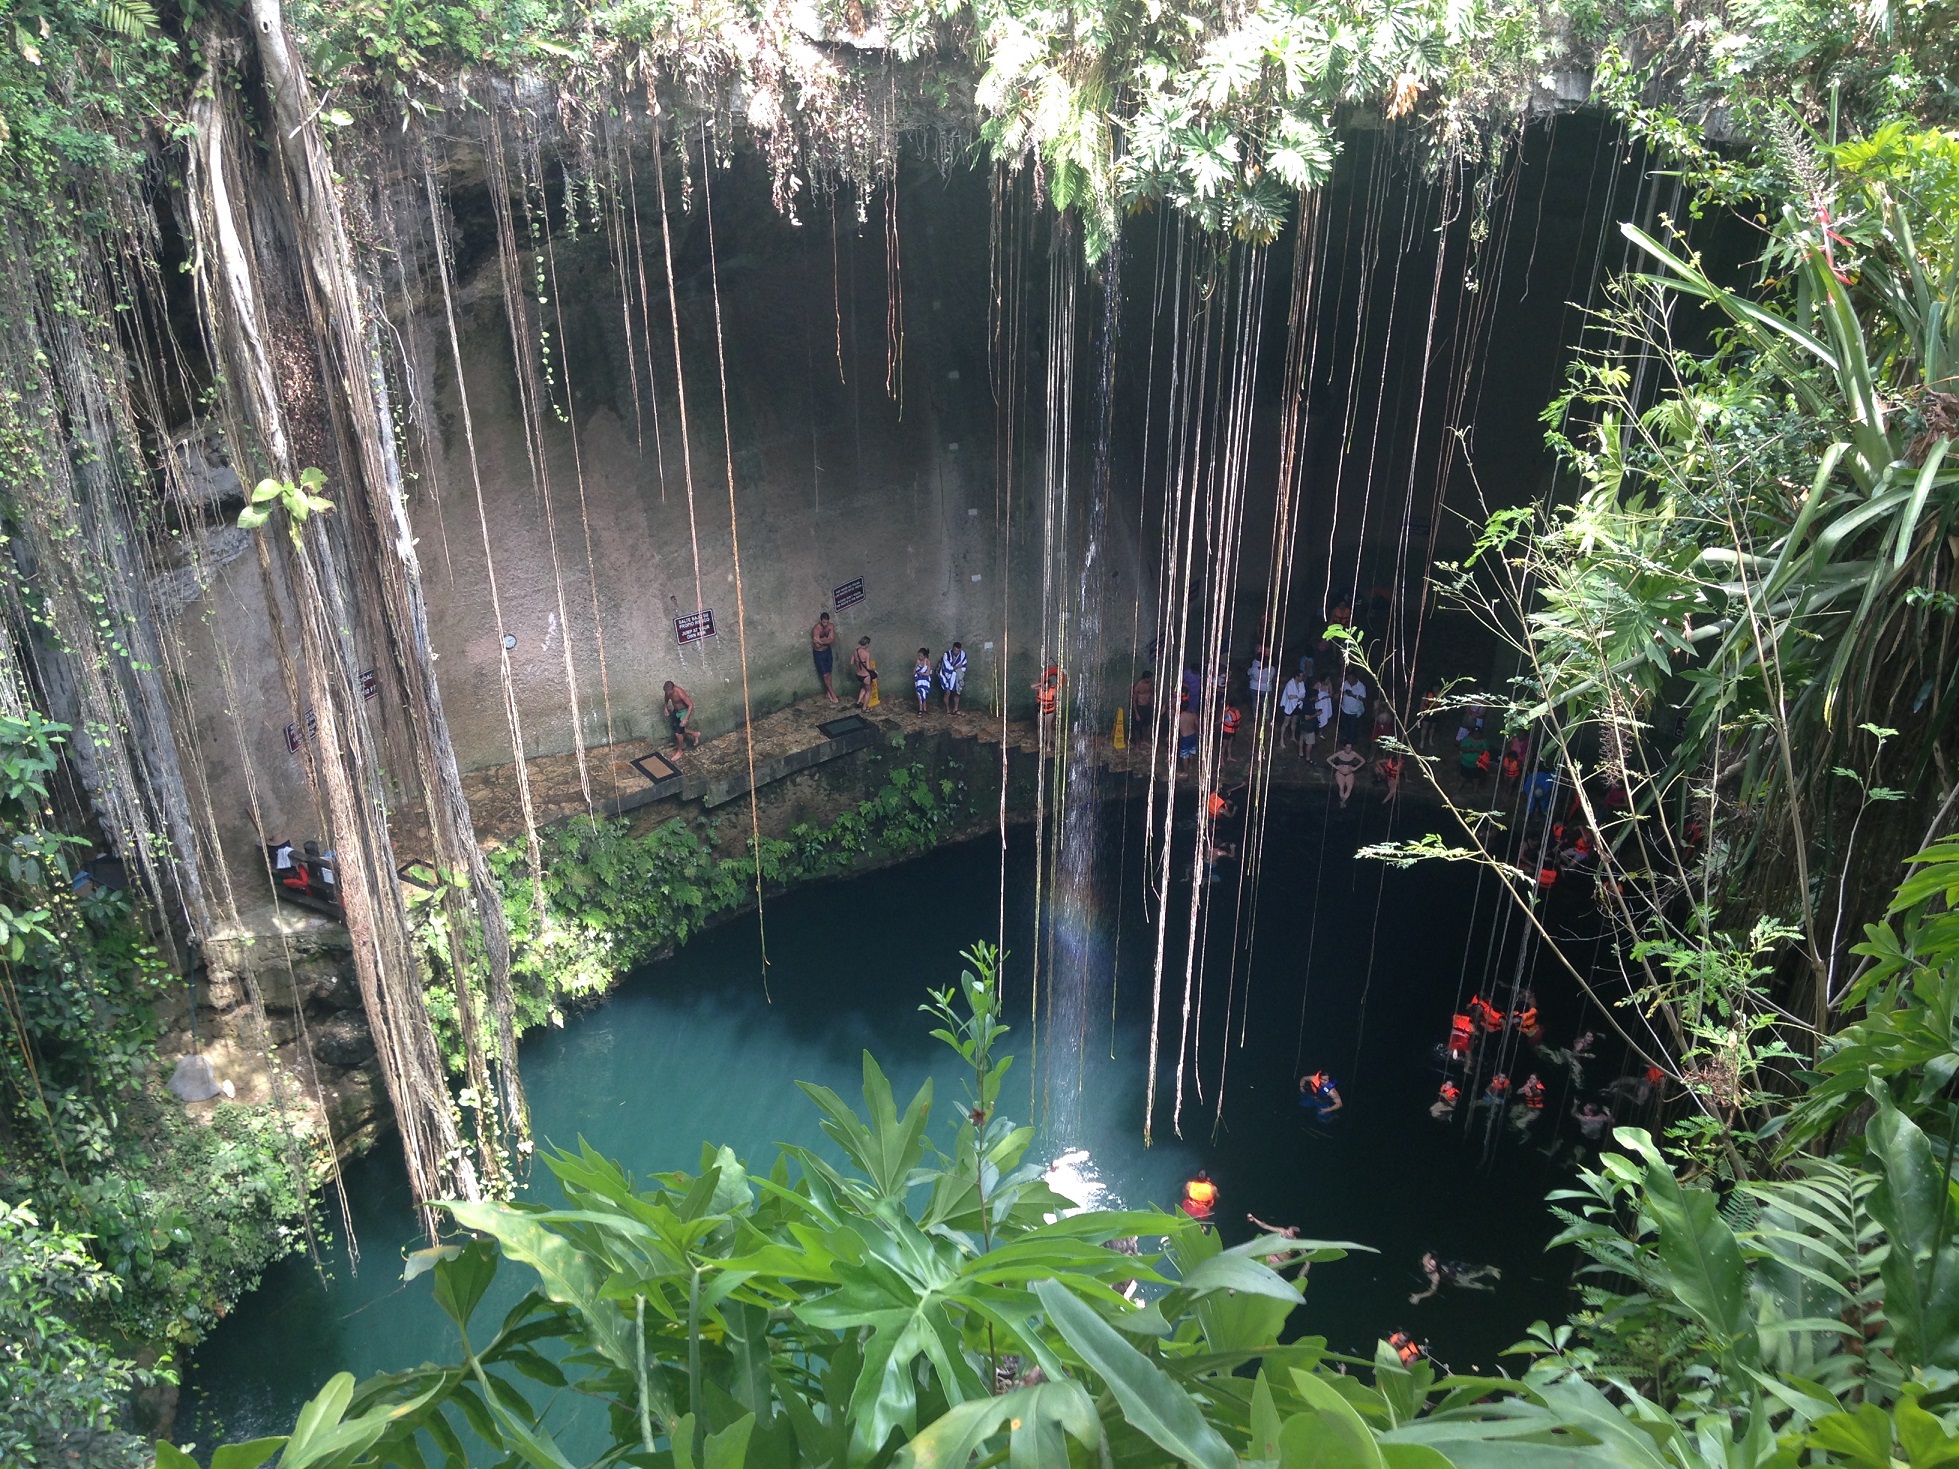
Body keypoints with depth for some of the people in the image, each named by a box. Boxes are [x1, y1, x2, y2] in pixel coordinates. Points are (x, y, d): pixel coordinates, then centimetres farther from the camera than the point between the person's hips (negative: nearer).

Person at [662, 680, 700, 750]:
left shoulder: (680, 693, -36)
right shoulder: (668, 690, -15)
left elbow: (691, 705, -30)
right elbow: (666, 698, 11)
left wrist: (685, 719, -32)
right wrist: (666, 708, -2)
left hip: (683, 712, -8)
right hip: (676, 711, 8)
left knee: (678, 733, -3)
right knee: (675, 728, 21)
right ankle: (695, 734, 39)